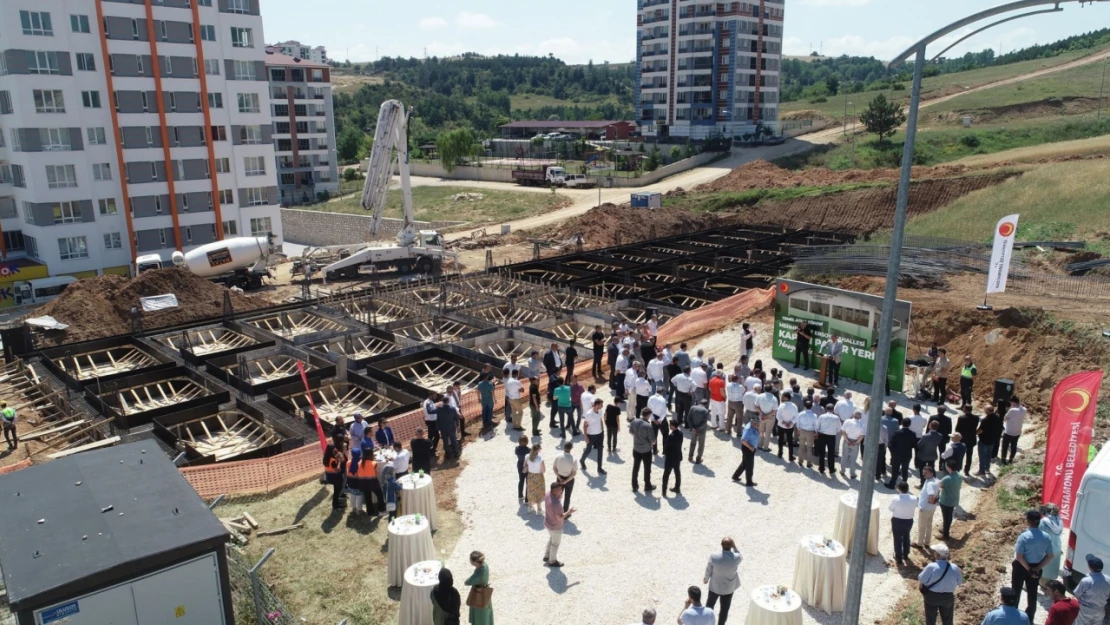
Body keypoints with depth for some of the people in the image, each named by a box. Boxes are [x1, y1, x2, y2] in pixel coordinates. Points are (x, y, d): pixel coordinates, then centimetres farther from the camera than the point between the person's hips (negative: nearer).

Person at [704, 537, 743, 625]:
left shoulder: (714, 557, -30)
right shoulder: (736, 557, -29)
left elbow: (708, 570, -12)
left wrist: (706, 579, 8)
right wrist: (734, 547, -12)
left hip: (715, 585, 0)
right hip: (729, 587, 0)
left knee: (710, 603, 27)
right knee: (725, 608, 21)